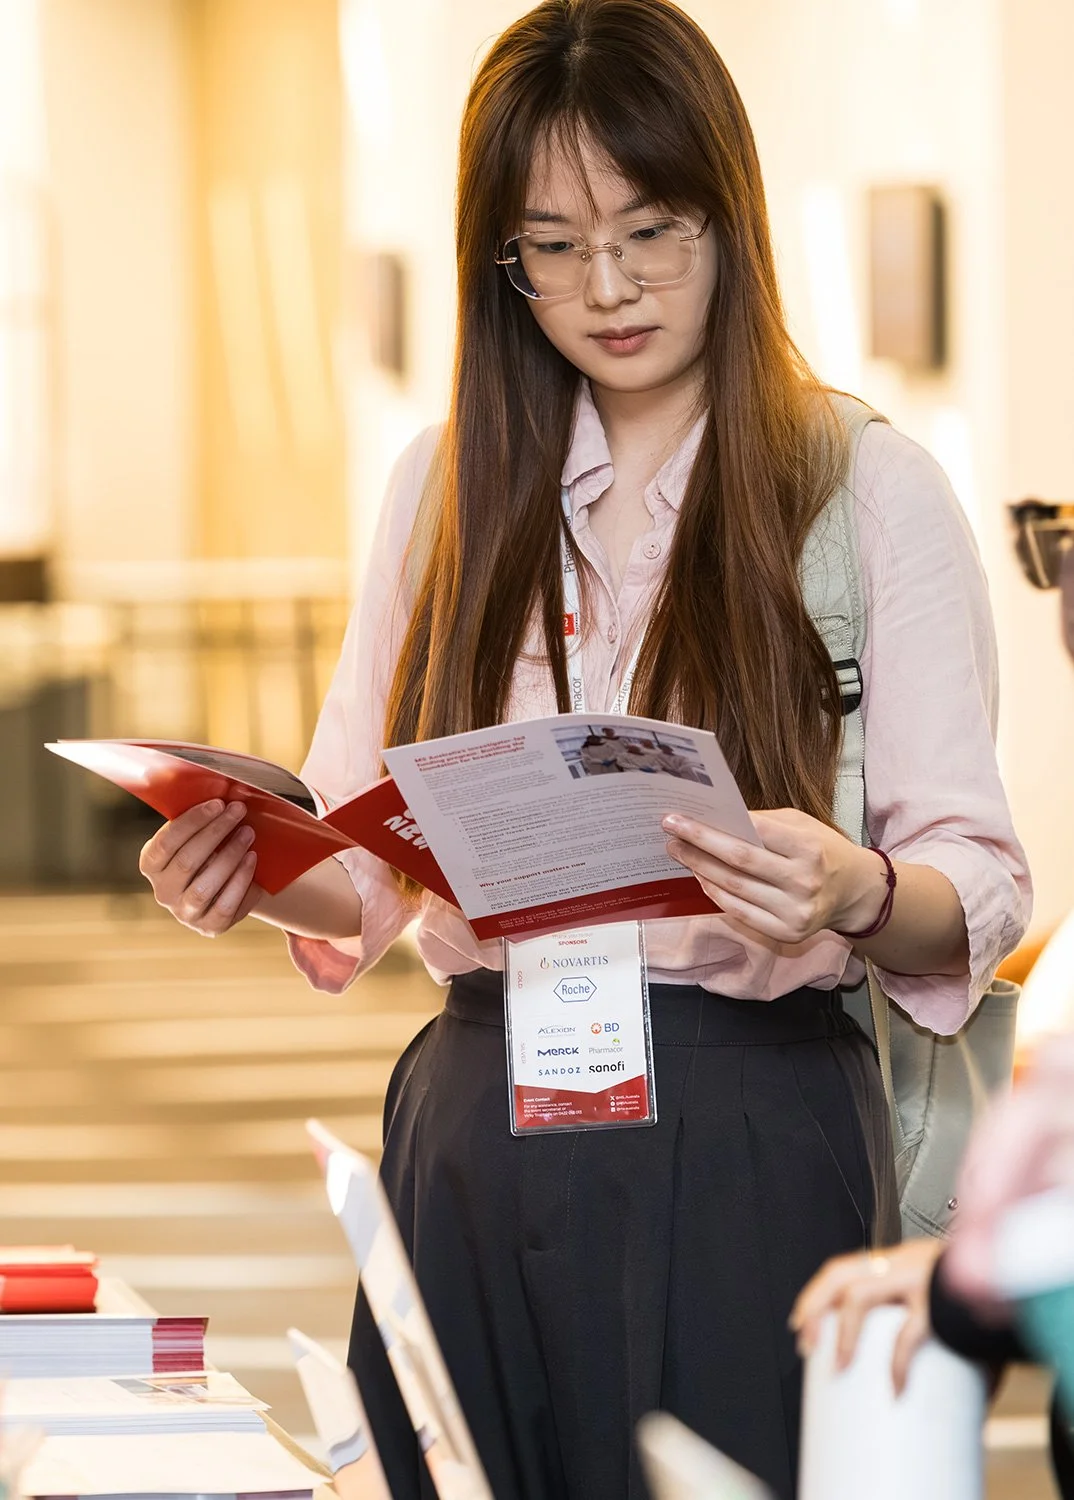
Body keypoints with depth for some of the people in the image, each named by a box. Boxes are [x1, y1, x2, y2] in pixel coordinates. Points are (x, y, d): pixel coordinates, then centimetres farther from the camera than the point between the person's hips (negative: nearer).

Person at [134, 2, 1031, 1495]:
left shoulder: (872, 491, -2)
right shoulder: (449, 485, 12)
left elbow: (977, 893, -6)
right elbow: (369, 857, 11)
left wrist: (859, 896, -28)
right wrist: (253, 871, -11)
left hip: (747, 1136, -3)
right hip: (479, 1131, 4)